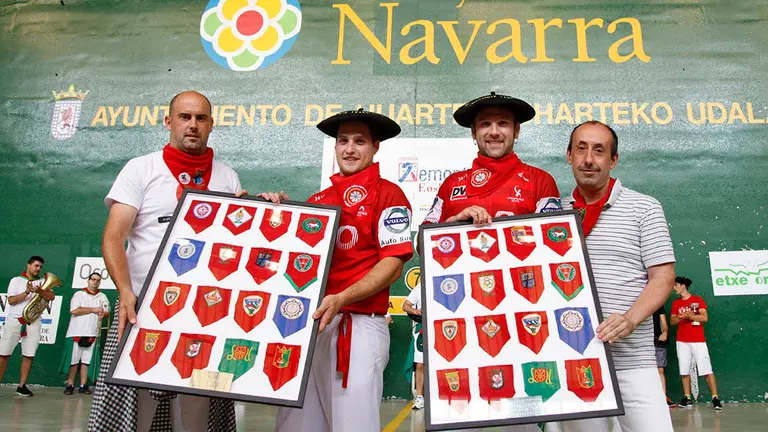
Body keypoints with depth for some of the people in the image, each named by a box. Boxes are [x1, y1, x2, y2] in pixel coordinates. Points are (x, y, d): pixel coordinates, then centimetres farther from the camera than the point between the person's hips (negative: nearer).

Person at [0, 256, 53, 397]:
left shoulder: (42, 282, 11)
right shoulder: (16, 280, 7)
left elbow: (51, 296, -5)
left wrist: (39, 291, -22)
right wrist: (27, 292, -17)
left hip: (33, 323, 2)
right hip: (15, 320, -1)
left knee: (29, 355, 0)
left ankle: (22, 386, 7)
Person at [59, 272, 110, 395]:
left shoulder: (102, 297, 15)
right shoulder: (79, 294, 4)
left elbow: (107, 311, 10)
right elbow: (74, 311, -9)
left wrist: (103, 313, -14)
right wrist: (93, 310, -9)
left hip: (93, 334, 3)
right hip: (76, 332, -2)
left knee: (87, 361, 3)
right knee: (73, 360, 0)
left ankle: (83, 385, 8)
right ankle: (70, 385, 8)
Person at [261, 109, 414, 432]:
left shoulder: (388, 194, -1)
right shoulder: (319, 199, 17)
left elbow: (394, 263, -9)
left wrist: (340, 299, -20)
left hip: (357, 326, -6)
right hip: (307, 322, 6)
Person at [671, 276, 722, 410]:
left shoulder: (698, 300, 2)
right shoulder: (676, 303, 13)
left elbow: (705, 318, -8)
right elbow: (672, 321, 8)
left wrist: (688, 315, -14)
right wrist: (680, 317, -11)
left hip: (698, 341, -4)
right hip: (682, 341, 4)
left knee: (707, 370, -7)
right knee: (684, 371, 3)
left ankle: (715, 398, -3)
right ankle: (687, 398, 8)